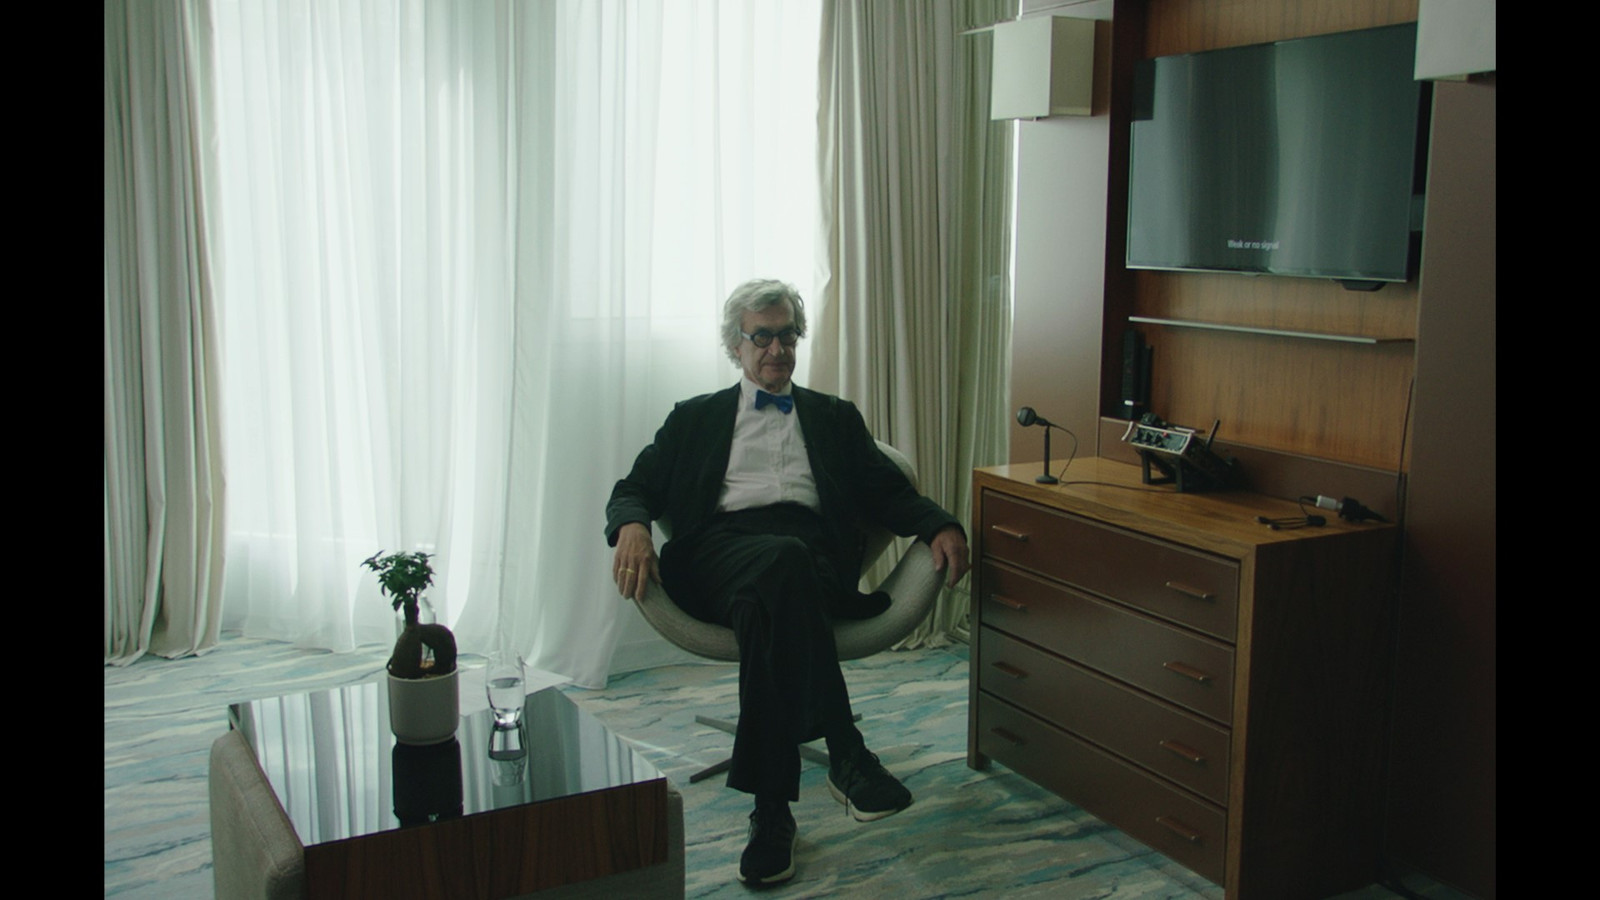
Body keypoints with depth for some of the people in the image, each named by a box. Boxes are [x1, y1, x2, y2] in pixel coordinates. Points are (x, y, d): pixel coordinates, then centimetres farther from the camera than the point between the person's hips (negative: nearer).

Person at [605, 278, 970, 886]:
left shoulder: (835, 418, 29)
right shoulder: (695, 418, 27)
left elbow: (889, 493, 19)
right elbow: (634, 490, 17)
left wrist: (940, 526, -3)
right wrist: (632, 527, -9)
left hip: (814, 558, 1)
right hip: (721, 555, -1)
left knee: (765, 606, -38)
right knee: (783, 560, -39)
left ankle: (772, 811, -38)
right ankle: (844, 752, -38)